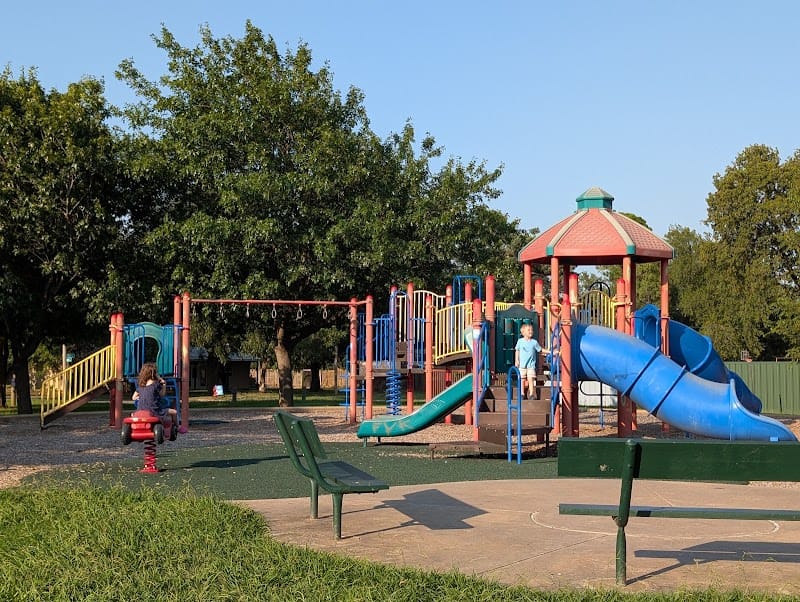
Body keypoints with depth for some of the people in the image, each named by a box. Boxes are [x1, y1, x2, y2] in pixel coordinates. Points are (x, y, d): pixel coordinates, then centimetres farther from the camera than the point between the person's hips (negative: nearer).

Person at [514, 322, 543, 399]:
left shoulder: (534, 342, 1)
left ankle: (531, 394, -3)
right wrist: (516, 360, 5)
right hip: (522, 364, 1)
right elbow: (517, 351, 11)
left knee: (531, 379, -8)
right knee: (522, 379, 3)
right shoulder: (520, 341, 1)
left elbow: (540, 350, 9)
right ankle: (522, 394, 13)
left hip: (531, 365, -1)